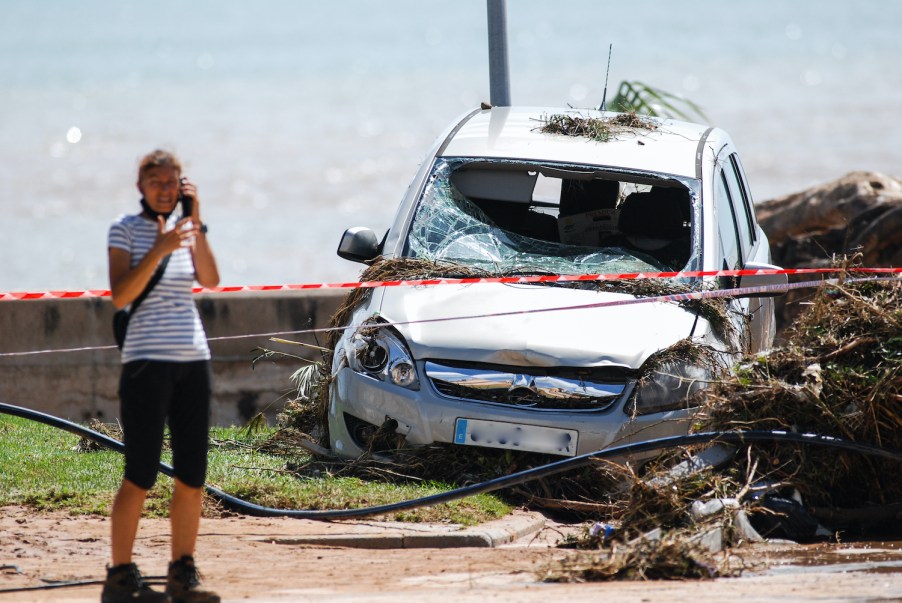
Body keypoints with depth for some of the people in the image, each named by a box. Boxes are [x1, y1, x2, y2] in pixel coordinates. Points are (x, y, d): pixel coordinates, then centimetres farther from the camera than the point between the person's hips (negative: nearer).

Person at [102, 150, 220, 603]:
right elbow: (120, 296, -10)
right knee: (141, 475, -8)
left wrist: (196, 223, -8)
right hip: (146, 361, -5)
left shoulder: (183, 227, 14)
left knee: (193, 475, 3)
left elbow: (211, 280, -1)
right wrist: (160, 250, -19)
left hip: (193, 359, 5)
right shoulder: (125, 229, 1)